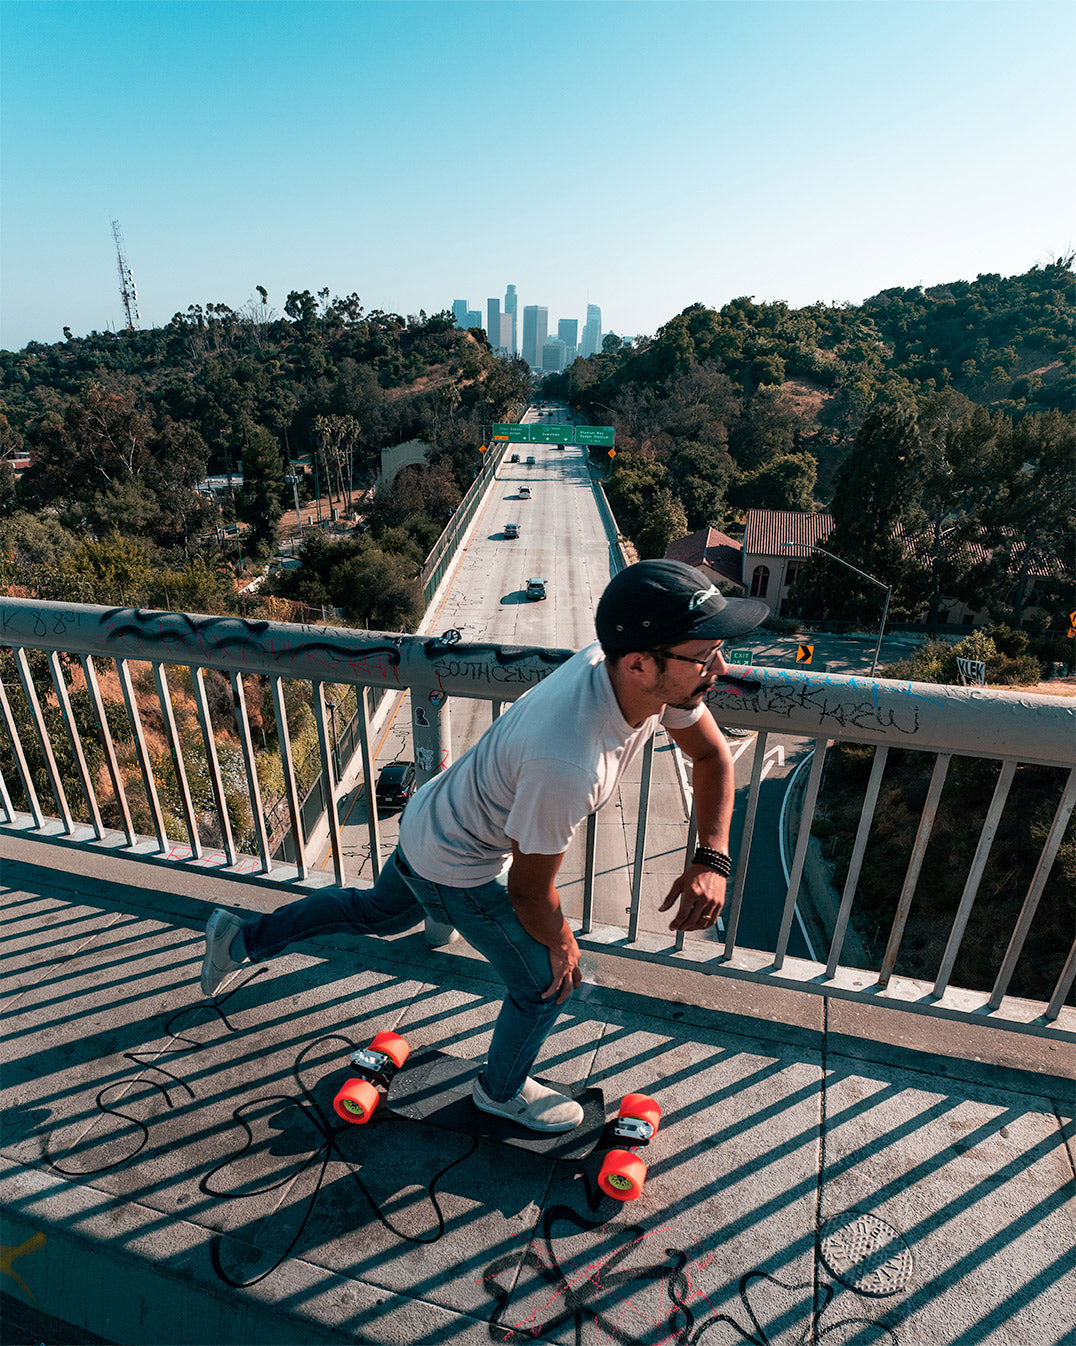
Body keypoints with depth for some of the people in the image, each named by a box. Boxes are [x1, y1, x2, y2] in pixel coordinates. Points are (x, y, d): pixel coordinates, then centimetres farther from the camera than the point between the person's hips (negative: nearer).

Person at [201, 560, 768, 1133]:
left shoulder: (658, 675, -20)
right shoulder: (565, 763, -43)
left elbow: (712, 754, -1)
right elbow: (529, 888, -25)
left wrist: (710, 861, -12)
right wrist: (561, 945, -4)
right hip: (455, 867, -7)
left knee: (377, 912, 32)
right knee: (544, 981, 14)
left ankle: (242, 939, 50)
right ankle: (502, 1090, 46)